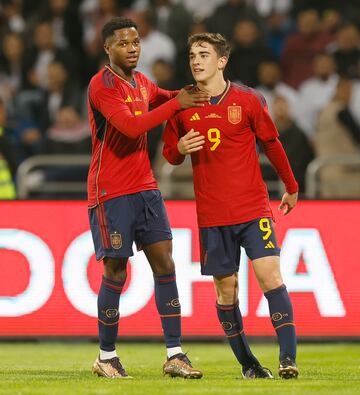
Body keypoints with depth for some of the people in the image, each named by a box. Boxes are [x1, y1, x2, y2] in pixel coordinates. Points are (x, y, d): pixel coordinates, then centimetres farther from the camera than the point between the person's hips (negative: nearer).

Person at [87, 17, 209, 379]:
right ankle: (106, 357, 10)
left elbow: (170, 98, 30)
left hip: (145, 187, 7)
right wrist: (176, 104, -18)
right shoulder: (102, 84, -12)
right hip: (111, 192, -7)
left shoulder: (141, 83, 13)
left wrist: (192, 95, 8)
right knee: (116, 273, -3)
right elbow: (131, 126, -23)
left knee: (164, 264, 0)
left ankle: (174, 355, 1)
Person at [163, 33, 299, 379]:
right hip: (211, 215, 2)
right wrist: (180, 149, -11)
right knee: (226, 288, 3)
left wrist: (291, 188, 17)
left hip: (253, 208, -2)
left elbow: (271, 143, 10)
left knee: (270, 275, -15)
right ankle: (248, 364, 13)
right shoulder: (182, 106, 3)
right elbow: (169, 155, 13)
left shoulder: (248, 100, -2)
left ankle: (288, 357, -17)